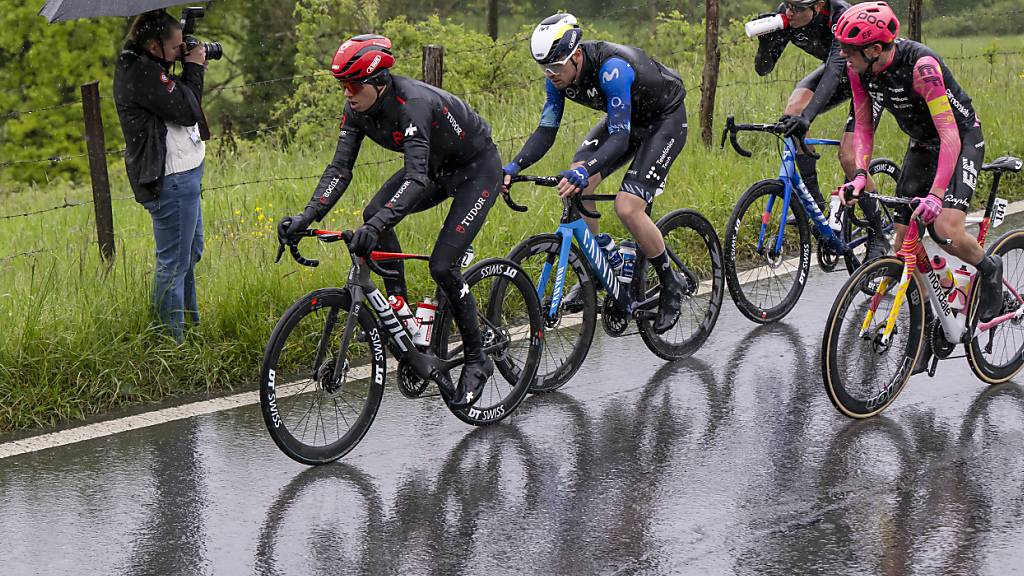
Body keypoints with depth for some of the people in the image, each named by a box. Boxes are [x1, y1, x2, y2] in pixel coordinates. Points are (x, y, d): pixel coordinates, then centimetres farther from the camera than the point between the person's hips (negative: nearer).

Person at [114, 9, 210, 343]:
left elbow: (178, 104, 17)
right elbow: (185, 110, -22)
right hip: (172, 180, -12)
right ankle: (172, 340, 2)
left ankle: (192, 325, 37)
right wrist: (194, 69, -10)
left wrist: (190, 73, 5)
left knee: (190, 253, 24)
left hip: (181, 174, 12)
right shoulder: (141, 72, -21)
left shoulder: (138, 66, 12)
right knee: (174, 263, -5)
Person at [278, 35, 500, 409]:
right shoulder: (358, 108, -14)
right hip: (437, 167, 7)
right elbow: (340, 169, -14)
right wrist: (306, 218, -27)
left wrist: (377, 227, -57)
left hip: (478, 169, -7)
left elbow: (416, 178, -45)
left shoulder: (413, 104, -36)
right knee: (374, 215, -17)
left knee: (442, 265, -17)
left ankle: (477, 360, -1)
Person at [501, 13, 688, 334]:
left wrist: (585, 170, -55)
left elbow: (620, 137, -40)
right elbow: (546, 131, -9)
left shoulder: (611, 68, -37)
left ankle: (671, 287, -2)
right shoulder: (559, 76, -14)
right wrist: (514, 167, -25)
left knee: (628, 208, -22)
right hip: (625, 119, 8)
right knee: (574, 185, -13)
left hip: (664, 119, -7)